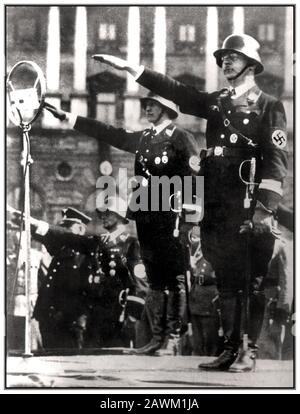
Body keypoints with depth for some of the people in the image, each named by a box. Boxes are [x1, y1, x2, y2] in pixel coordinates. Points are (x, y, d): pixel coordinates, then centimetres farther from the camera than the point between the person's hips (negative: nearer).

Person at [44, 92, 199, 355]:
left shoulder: (181, 138, -3)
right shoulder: (142, 139, 18)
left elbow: (196, 171, -14)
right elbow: (106, 133, 20)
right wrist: (66, 117, 20)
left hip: (170, 217, -7)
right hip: (145, 215, 7)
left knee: (174, 278, -6)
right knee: (155, 279, 9)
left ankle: (174, 336, -6)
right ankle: (158, 336, 12)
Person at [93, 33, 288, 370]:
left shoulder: (268, 107, -1)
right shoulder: (215, 103, 17)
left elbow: (276, 160, -9)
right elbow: (173, 90, 15)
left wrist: (265, 207, -18)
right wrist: (129, 68, 9)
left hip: (251, 207, -6)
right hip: (218, 209, 6)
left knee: (253, 280, -3)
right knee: (226, 280, 8)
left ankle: (250, 351, 2)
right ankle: (230, 349, 14)